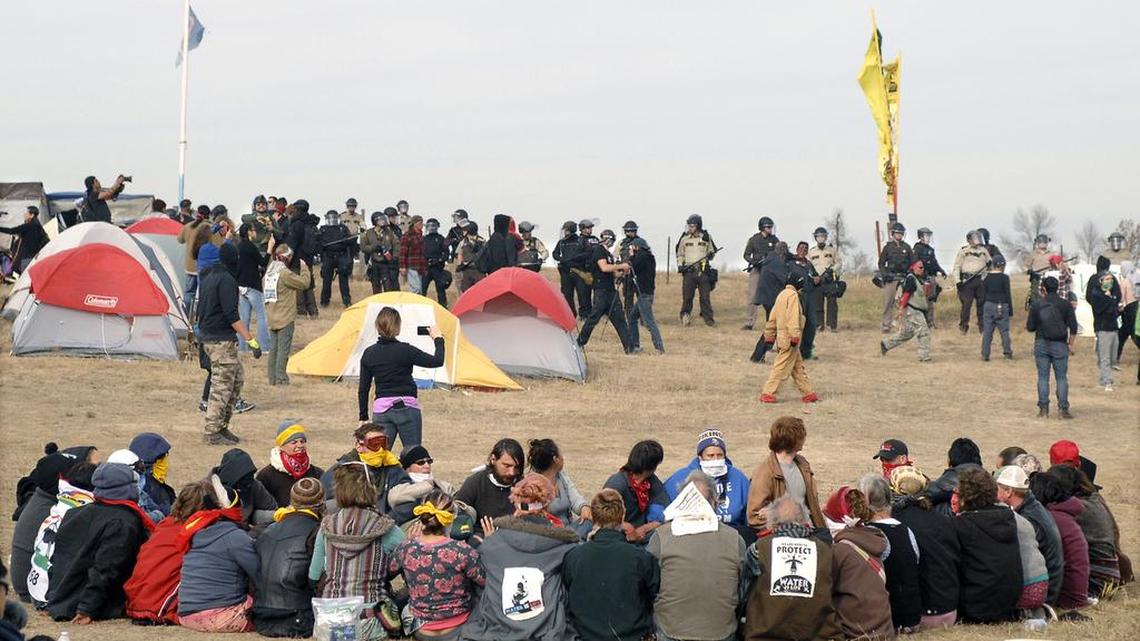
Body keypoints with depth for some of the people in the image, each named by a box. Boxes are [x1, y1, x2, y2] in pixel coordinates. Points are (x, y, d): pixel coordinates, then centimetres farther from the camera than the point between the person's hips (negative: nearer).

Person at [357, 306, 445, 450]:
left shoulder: (369, 354, 3)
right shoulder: (405, 350, -10)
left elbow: (363, 389, 8)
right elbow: (437, 361, -7)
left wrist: (363, 416, 18)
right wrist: (438, 339, 9)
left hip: (381, 409, 3)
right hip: (407, 408, -3)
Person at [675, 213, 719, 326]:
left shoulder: (706, 237, 6)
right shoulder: (685, 239, 7)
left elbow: (712, 252, 15)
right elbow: (680, 254, 15)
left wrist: (711, 255, -8)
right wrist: (680, 265, -2)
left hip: (703, 271, 0)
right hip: (689, 271, 0)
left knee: (705, 297, 1)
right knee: (687, 296, -2)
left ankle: (708, 318, 7)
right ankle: (685, 317, 10)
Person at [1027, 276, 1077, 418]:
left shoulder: (1037, 305, -3)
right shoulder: (1066, 305, -2)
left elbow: (1030, 327, 0)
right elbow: (1073, 327, -3)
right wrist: (1070, 344, 6)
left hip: (1041, 344, 0)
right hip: (1060, 345, 0)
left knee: (1043, 378, 6)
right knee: (1061, 377, 5)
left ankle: (1043, 409, 4)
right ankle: (1063, 409, 1)